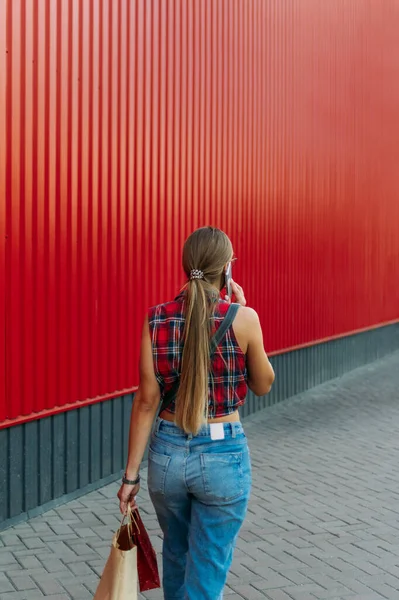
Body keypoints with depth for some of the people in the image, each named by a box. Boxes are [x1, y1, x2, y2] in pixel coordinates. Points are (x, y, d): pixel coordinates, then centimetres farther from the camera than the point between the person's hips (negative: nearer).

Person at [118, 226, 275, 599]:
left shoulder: (156, 320, -5)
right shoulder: (242, 319, -12)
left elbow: (147, 400, -4)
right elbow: (262, 385, 3)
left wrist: (131, 474, 2)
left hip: (167, 452, 4)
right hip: (222, 455, -3)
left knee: (177, 559, 26)